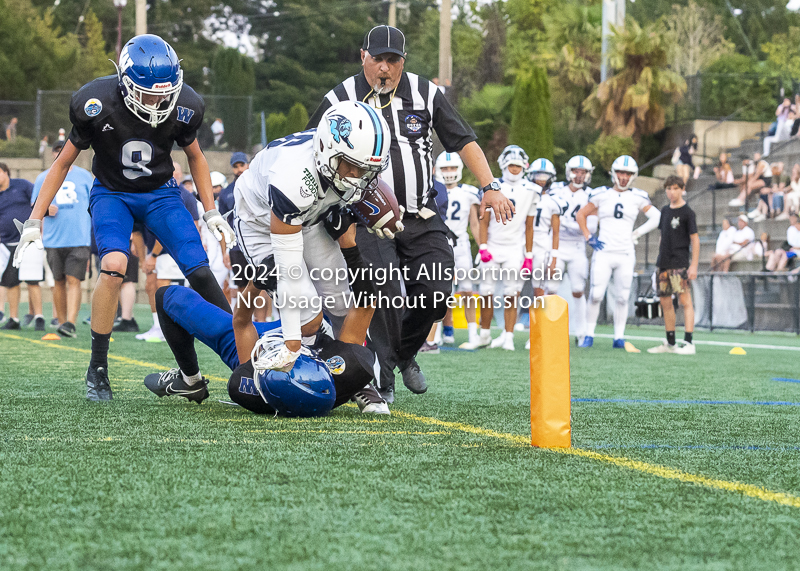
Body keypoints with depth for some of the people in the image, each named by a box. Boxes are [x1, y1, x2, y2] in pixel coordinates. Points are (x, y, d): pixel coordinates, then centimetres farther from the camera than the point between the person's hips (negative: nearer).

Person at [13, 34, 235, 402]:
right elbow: (64, 162, -8)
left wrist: (211, 212, 5)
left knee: (199, 270, -15)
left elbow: (195, 156, 6)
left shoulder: (184, 106, -16)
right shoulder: (96, 104, -22)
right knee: (113, 265, -28)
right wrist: (35, 220, -9)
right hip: (111, 193, -2)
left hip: (160, 193, 2)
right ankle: (97, 371, -16)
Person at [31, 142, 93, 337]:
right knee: (59, 282, 6)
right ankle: (61, 321, 16)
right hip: (53, 239, 2)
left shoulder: (84, 176, 8)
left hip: (80, 239, -2)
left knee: (73, 280, -13)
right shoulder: (43, 179, 10)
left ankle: (71, 323, -20)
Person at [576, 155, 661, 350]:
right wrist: (589, 237, 4)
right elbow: (581, 215, 14)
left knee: (622, 298, 3)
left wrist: (635, 235, 3)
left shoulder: (637, 197, 5)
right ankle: (589, 335, 4)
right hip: (603, 252, -1)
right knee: (596, 296, -7)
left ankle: (619, 338, 10)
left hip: (625, 255, 1)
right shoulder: (602, 195, 4)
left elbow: (656, 218, 10)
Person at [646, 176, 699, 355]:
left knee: (685, 300, -11)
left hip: (680, 264, -8)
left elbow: (695, 239, -8)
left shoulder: (687, 213, -6)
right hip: (665, 265, 8)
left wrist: (694, 265, -14)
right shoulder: (665, 211, 14)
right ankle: (670, 343, 19)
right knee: (665, 302, 10)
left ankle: (688, 343, -16)